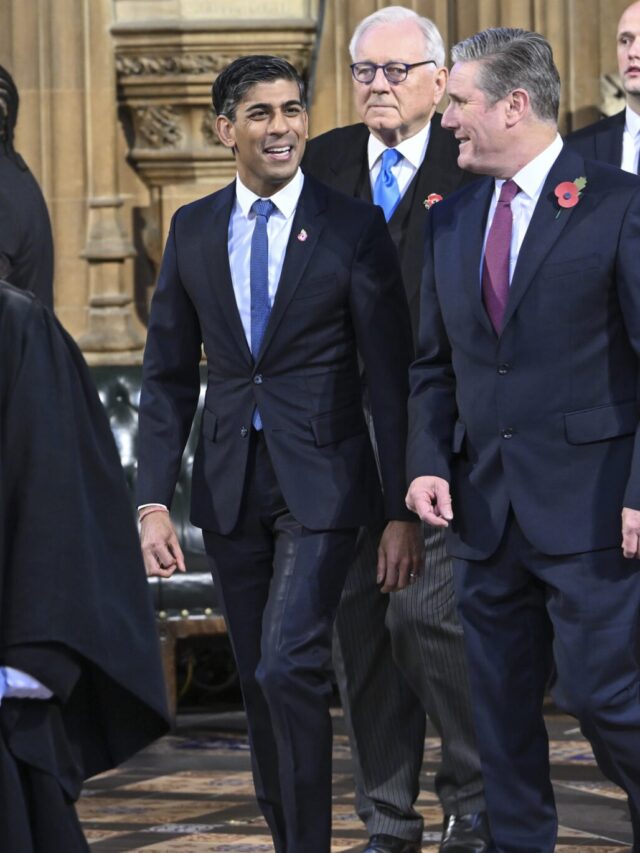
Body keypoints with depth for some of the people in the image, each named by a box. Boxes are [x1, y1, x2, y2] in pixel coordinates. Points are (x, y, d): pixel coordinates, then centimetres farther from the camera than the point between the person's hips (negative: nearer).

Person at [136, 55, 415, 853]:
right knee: (257, 681, 10)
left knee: (288, 668, -15)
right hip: (229, 479, 4)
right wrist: (154, 499, 1)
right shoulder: (193, 230, 6)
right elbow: (169, 374, 9)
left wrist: (399, 509, -8)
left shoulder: (354, 228, -4)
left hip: (320, 479, -4)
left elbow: (391, 376, -4)